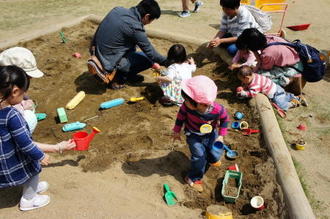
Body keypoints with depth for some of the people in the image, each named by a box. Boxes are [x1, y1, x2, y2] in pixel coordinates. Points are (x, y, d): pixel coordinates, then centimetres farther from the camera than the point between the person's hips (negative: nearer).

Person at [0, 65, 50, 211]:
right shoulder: (12, 115, -34)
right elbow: (25, 143, -26)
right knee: (34, 169, 21)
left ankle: (32, 187, 56)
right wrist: (41, 156, -11)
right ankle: (28, 200, 39)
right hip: (13, 160, -7)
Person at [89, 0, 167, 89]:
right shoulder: (135, 28, -22)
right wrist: (166, 62, 3)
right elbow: (150, 52, -11)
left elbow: (99, 29, 11)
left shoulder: (118, 9, -1)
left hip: (98, 53, 8)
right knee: (149, 59, -2)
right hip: (109, 62, -8)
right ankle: (117, 78, 3)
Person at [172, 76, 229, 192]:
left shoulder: (218, 109, -34)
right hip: (193, 135, -1)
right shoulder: (187, 106, -33)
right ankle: (194, 178, 18)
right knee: (199, 156, -8)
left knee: (216, 155, 7)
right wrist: (177, 131, 0)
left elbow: (224, 119, -10)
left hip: (211, 134, 1)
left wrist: (221, 135, -6)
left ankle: (211, 160, 47)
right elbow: (181, 115, -11)